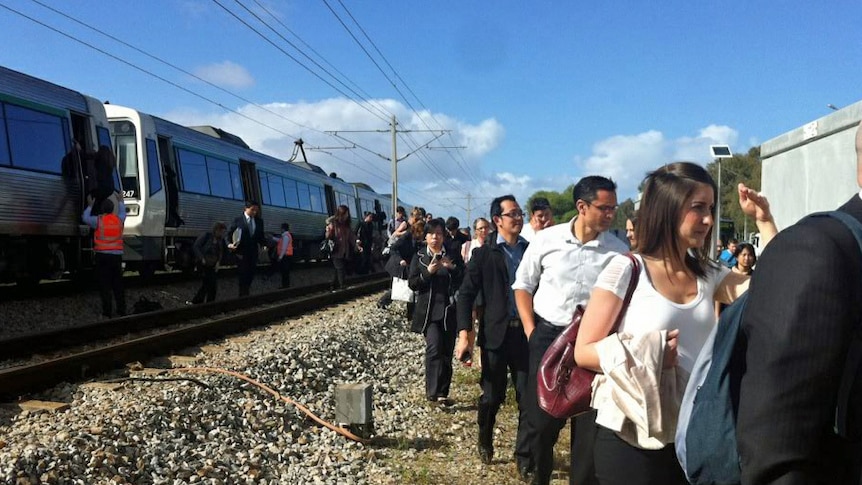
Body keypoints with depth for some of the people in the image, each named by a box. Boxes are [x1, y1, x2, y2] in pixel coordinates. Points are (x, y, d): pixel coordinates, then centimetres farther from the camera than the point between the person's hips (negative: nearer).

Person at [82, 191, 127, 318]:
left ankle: (107, 312, -2)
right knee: (118, 284, 11)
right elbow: (123, 212, 27)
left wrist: (90, 205, 26)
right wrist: (120, 201, 43)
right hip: (117, 255, 3)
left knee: (105, 285, -1)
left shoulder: (98, 220, -5)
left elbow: (85, 218, 13)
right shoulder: (119, 219, 4)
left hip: (102, 255, -3)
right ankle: (121, 310, 14)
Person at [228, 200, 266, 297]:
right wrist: (230, 244, -18)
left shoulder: (259, 221, 6)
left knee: (251, 274, 9)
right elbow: (230, 234, -2)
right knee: (243, 275, 0)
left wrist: (264, 245, -7)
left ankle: (245, 294, 23)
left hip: (253, 253, 4)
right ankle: (243, 296, 8)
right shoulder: (238, 220, -5)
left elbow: (261, 236, 11)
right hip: (242, 253, -4)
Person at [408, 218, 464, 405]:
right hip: (429, 311, -2)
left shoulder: (453, 256, 8)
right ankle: (433, 391, -16)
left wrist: (452, 267, -14)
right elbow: (412, 284, 1)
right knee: (434, 346, -19)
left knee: (447, 352, 5)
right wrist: (428, 272, -14)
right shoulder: (419, 257, 7)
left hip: (449, 310, 2)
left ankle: (442, 393, 16)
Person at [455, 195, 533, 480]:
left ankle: (525, 459, 17)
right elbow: (466, 294, -3)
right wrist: (464, 333, -13)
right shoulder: (484, 254, 1)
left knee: (529, 398, 3)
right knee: (492, 396, 11)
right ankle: (485, 441, 38)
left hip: (526, 332, 2)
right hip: (495, 333, -1)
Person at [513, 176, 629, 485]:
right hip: (547, 334, 0)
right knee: (541, 415, 7)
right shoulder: (546, 239, -4)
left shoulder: (618, 250, -4)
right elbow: (523, 285, 6)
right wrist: (530, 329, -1)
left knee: (588, 420, 6)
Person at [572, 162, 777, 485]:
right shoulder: (626, 269, -9)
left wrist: (764, 221, -3)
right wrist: (643, 353, -24)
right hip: (631, 436, -5)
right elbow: (583, 351, -9)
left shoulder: (708, 275, 8)